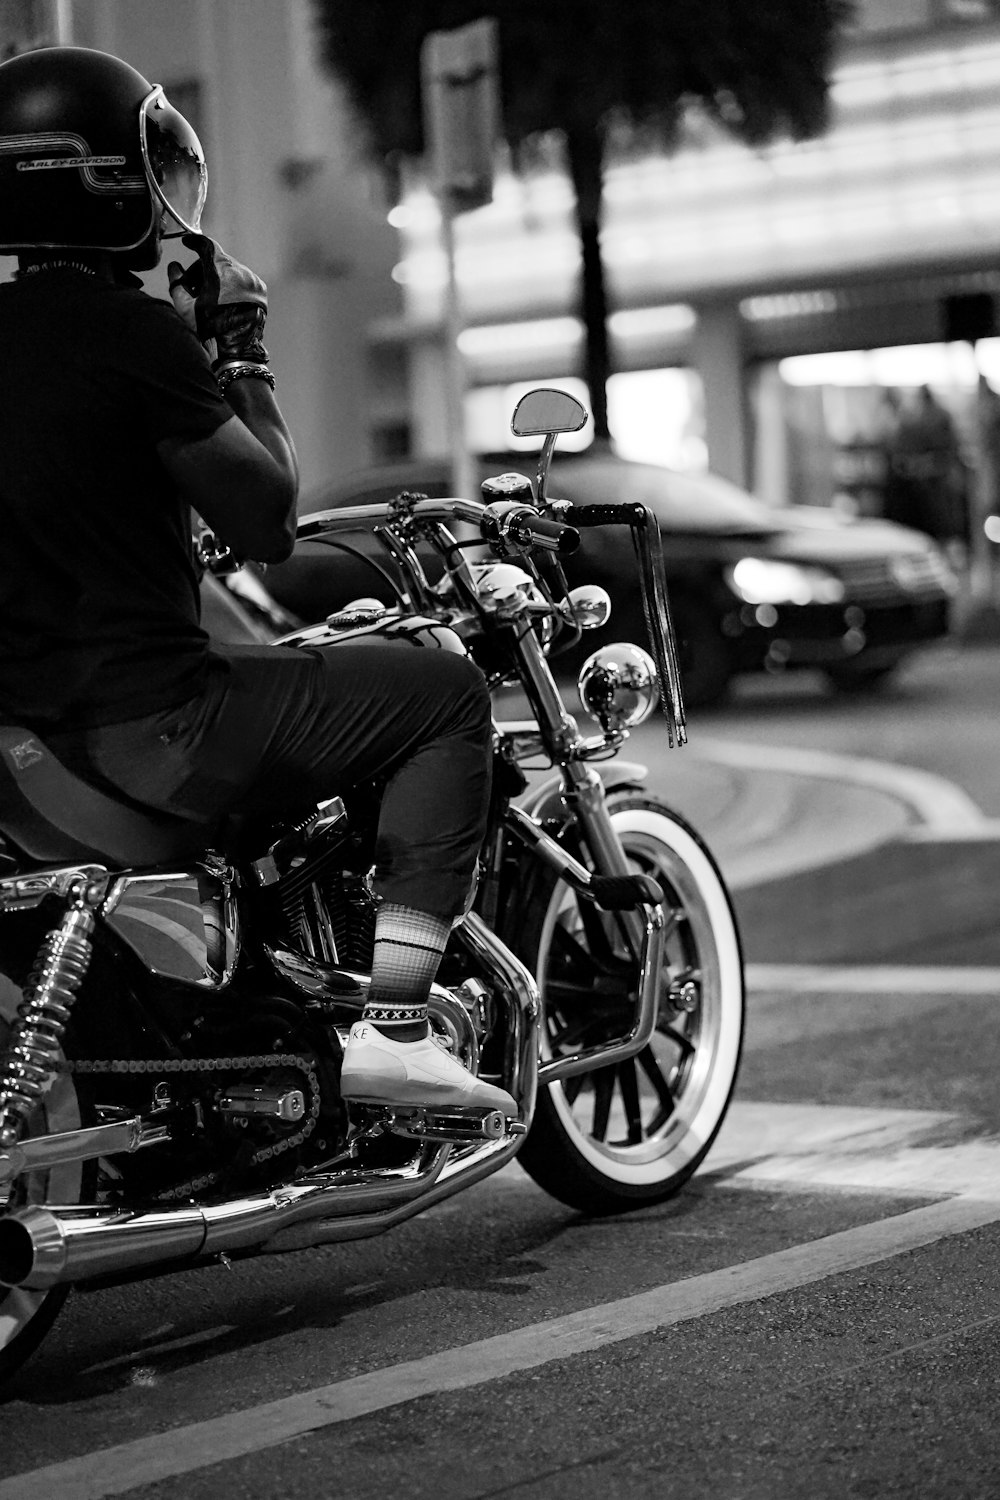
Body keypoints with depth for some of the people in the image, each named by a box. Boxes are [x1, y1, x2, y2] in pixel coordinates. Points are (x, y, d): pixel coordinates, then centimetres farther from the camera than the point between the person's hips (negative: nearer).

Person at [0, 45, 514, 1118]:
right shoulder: (134, 332, -16)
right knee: (445, 695, 2)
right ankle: (390, 1026, -5)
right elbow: (267, 525, -9)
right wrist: (241, 356, 2)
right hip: (146, 727, -9)